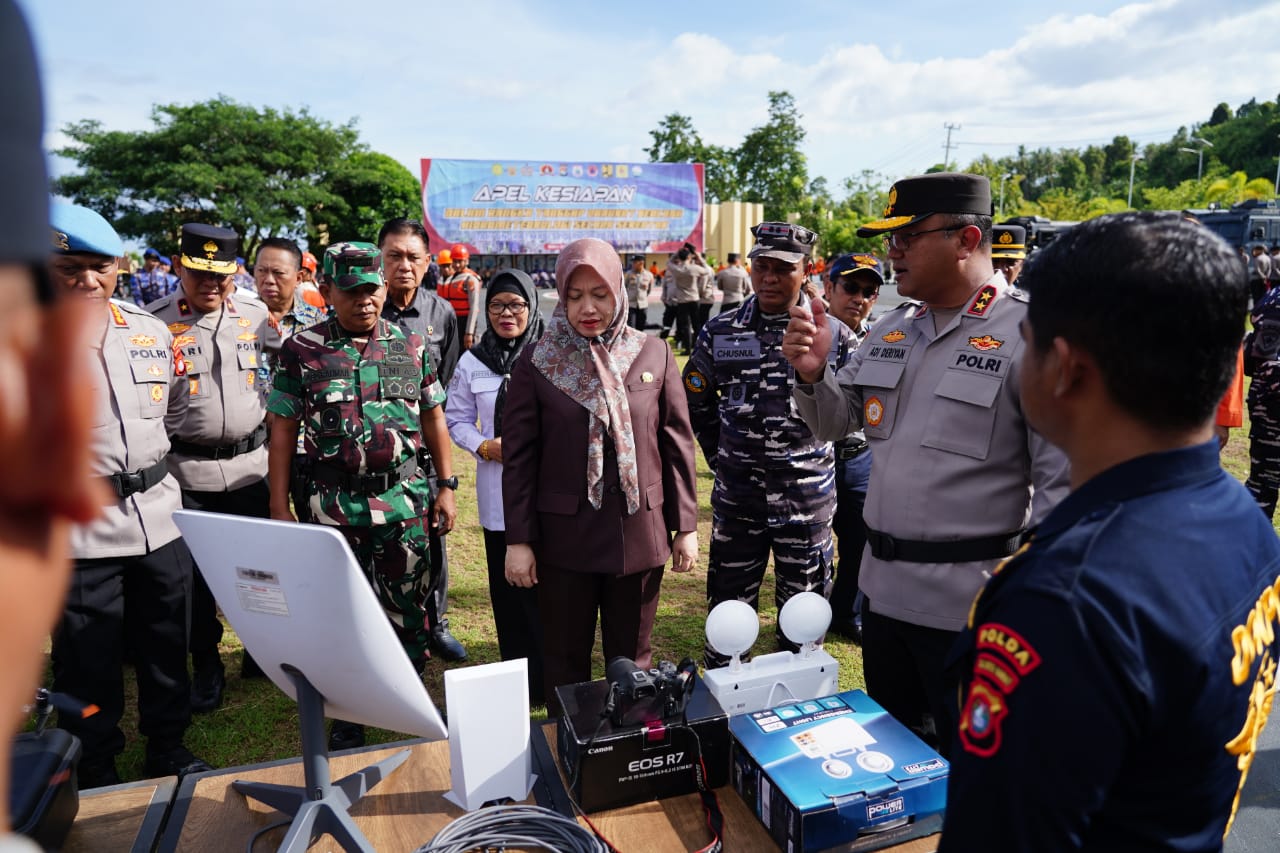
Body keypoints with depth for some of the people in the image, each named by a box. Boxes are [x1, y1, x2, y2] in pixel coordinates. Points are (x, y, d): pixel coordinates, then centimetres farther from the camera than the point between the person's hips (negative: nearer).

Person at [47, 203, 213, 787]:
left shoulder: (150, 329, 6)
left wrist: (143, 458, 12)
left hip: (159, 514, 4)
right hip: (78, 524, -4)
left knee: (166, 643, 17)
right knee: (88, 659, 11)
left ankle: (168, 749, 37)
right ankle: (96, 773, 32)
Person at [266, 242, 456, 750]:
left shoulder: (411, 345, 3)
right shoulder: (302, 351, -2)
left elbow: (433, 420, 8)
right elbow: (283, 433, 1)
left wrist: (446, 487, 5)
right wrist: (279, 508, -1)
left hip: (405, 501, 1)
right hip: (336, 505, -1)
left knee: (409, 610, 10)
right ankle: (347, 717, 30)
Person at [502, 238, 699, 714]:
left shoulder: (653, 355, 0)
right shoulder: (536, 363, -3)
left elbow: (677, 445, 3)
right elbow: (518, 456, -2)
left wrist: (686, 525, 3)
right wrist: (518, 539, -4)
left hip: (639, 532, 1)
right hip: (564, 533, -1)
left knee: (632, 657, 16)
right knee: (565, 659, 14)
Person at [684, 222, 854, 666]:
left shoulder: (834, 335, -4)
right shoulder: (720, 332, 0)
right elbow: (695, 401, 13)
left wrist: (813, 456, 4)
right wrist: (721, 457, 10)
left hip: (808, 497, -1)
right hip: (737, 497, 1)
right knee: (729, 604, 13)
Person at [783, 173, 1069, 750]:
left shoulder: (1028, 333, -15)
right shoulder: (891, 329, 7)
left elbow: (1063, 480, -16)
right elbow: (835, 423, 14)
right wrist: (813, 374, -6)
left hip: (968, 599, -6)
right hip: (882, 584, 7)